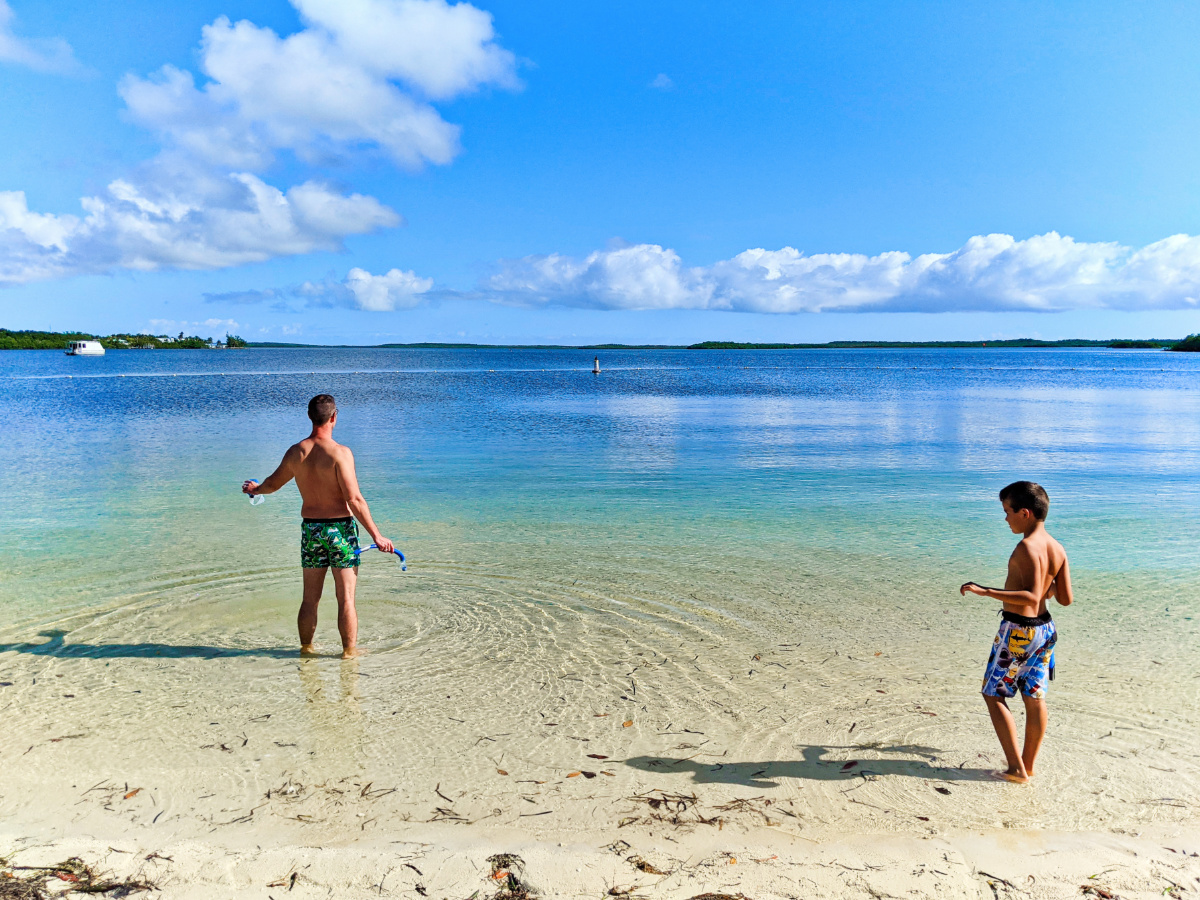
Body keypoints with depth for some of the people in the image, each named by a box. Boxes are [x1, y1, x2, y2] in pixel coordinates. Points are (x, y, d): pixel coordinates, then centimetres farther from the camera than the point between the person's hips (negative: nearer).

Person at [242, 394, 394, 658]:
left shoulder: (295, 452, 0)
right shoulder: (340, 453, -16)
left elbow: (273, 483, 18)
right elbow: (354, 500, -19)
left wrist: (255, 488, 41)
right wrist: (376, 536, -14)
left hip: (310, 528, 5)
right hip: (340, 527, -5)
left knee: (310, 598, 16)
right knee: (346, 597, 5)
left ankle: (306, 648, 28)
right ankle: (349, 651, 12)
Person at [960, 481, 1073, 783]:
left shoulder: (1026, 547, -22)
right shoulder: (1057, 549, 2)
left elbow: (1031, 596, -30)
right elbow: (1066, 599, 4)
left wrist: (986, 591, -31)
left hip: (1018, 630, -8)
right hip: (1045, 628, 8)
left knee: (993, 695, 5)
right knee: (1035, 697, 15)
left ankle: (1016, 768, 5)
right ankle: (1029, 764, 26)